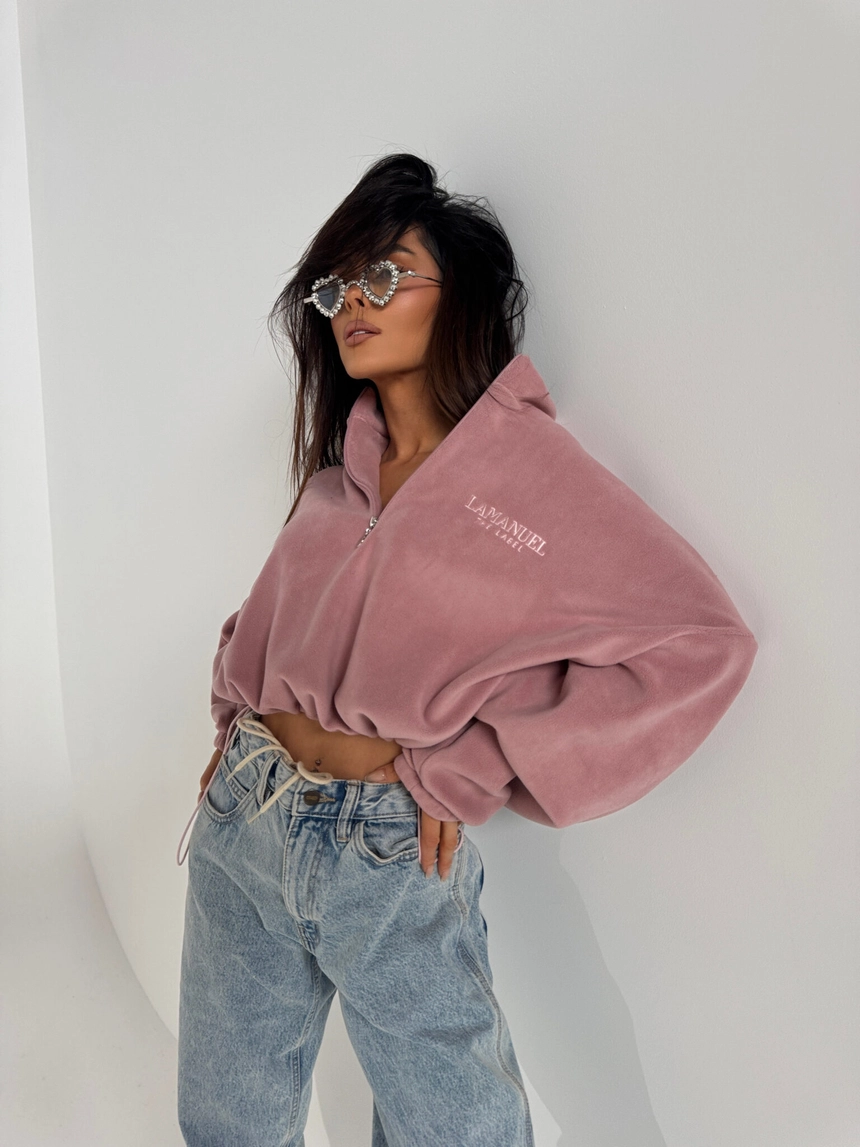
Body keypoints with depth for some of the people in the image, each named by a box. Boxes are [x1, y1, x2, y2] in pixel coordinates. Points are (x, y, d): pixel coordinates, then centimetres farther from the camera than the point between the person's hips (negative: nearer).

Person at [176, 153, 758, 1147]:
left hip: (387, 850, -6)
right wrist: (237, 715, 5)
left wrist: (468, 770, -15)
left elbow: (701, 643, -17)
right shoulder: (342, 461, 7)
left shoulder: (527, 460, -12)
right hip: (241, 814, 7)